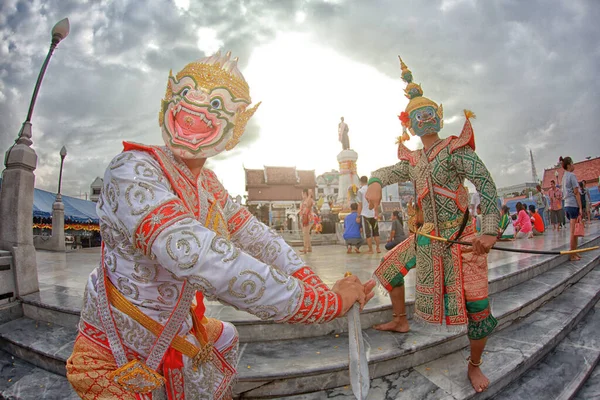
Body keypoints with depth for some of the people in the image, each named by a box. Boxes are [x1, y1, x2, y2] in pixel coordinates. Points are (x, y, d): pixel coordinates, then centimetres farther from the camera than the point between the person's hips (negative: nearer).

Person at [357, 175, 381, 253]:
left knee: (368, 233, 3)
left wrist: (358, 216, -2)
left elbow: (360, 205, -8)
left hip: (365, 214, -4)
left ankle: (370, 250, 8)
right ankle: (378, 248, 19)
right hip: (374, 214, 4)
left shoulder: (360, 191, -7)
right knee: (376, 232, 14)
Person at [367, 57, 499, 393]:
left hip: (459, 238, -6)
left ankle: (475, 365, 23)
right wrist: (375, 184, -21)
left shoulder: (455, 149, -9)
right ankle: (400, 320, 36)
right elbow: (385, 172, 6)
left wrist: (490, 230, -28)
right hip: (426, 237, 6)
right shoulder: (413, 161, 9)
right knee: (390, 268, 13)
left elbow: (486, 184, -16)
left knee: (476, 306, -3)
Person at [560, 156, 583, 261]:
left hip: (567, 205, 9)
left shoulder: (564, 177, 17)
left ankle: (574, 253, 19)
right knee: (574, 231, -4)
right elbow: (576, 193, -13)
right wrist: (580, 208, -13)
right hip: (573, 205, -9)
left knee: (574, 231, 13)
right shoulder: (572, 175, -8)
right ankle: (573, 255, 0)